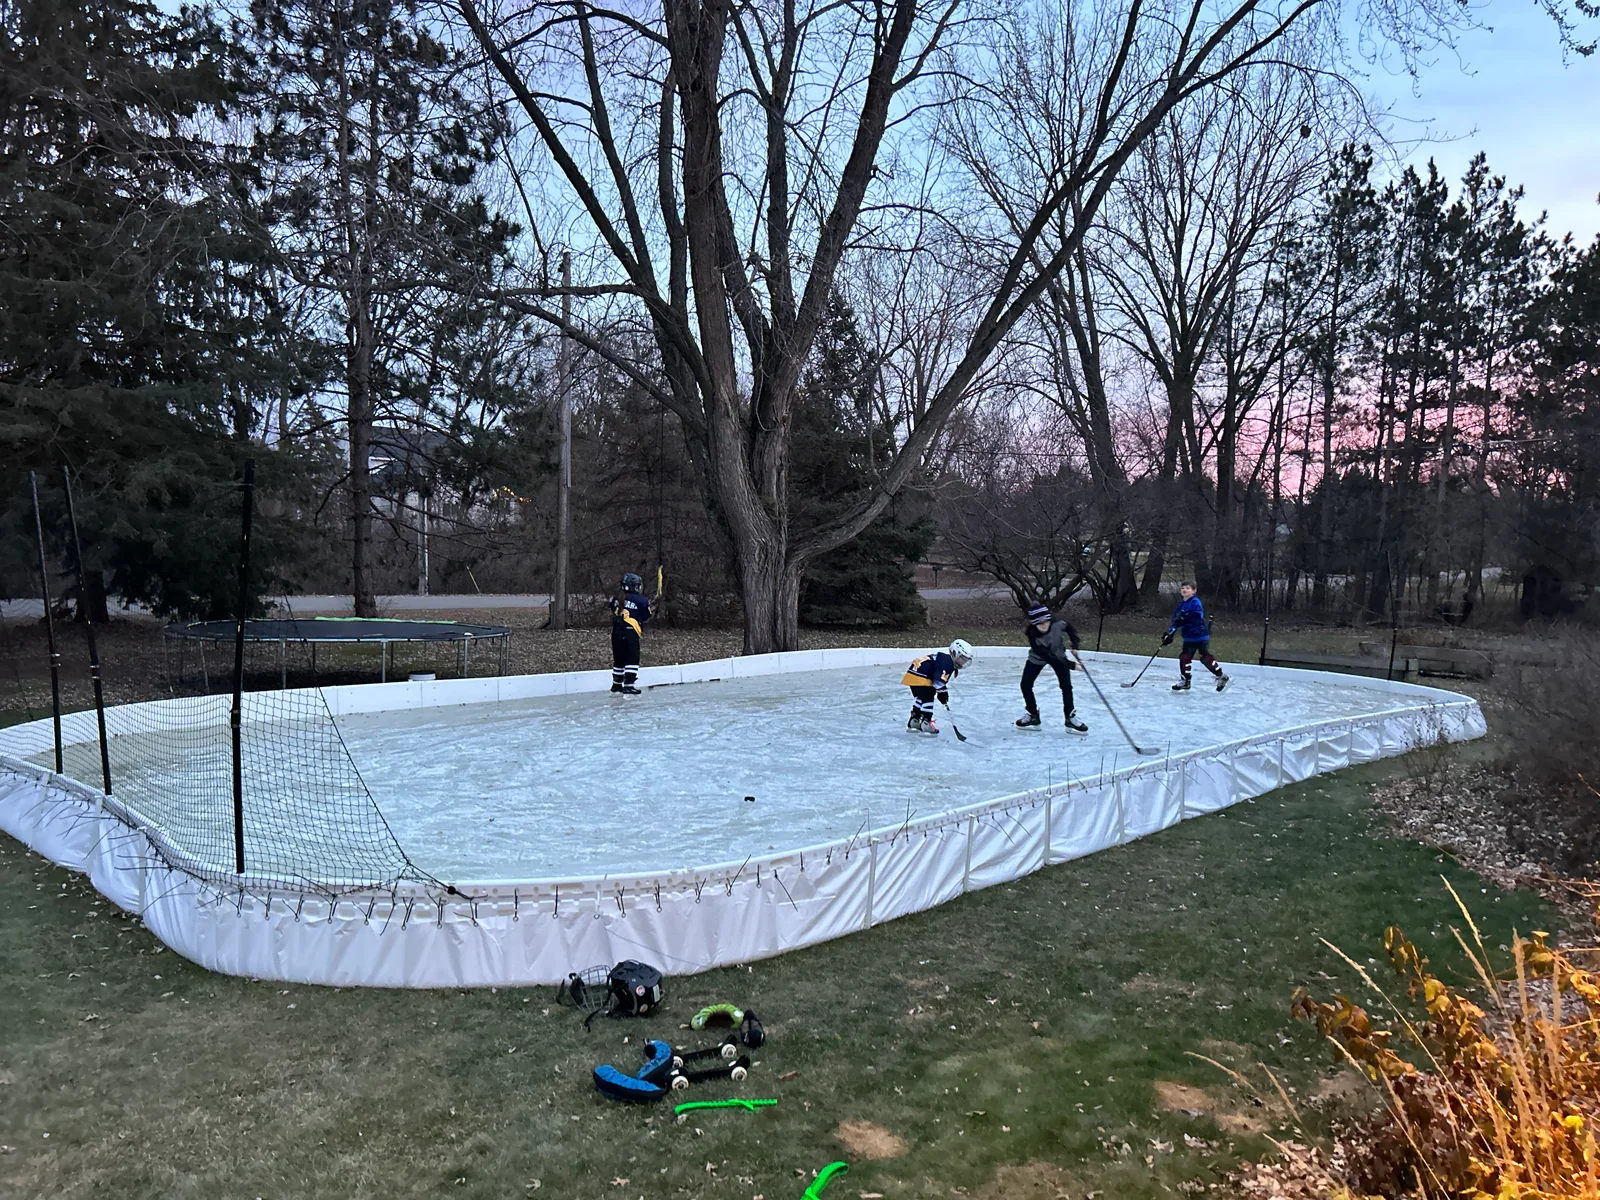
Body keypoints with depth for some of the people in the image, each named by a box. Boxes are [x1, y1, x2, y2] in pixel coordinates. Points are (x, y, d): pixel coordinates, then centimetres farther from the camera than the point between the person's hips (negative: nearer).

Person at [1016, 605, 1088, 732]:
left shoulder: (1058, 624, -32)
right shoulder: (1033, 635, -37)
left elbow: (1069, 627, -5)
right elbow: (1047, 656, -34)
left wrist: (1075, 645, -12)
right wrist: (1071, 665, -34)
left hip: (1058, 655, 1)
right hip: (1037, 659, -1)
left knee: (1066, 685, -8)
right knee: (1026, 685, -7)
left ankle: (1070, 717, 7)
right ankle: (1033, 715, 13)